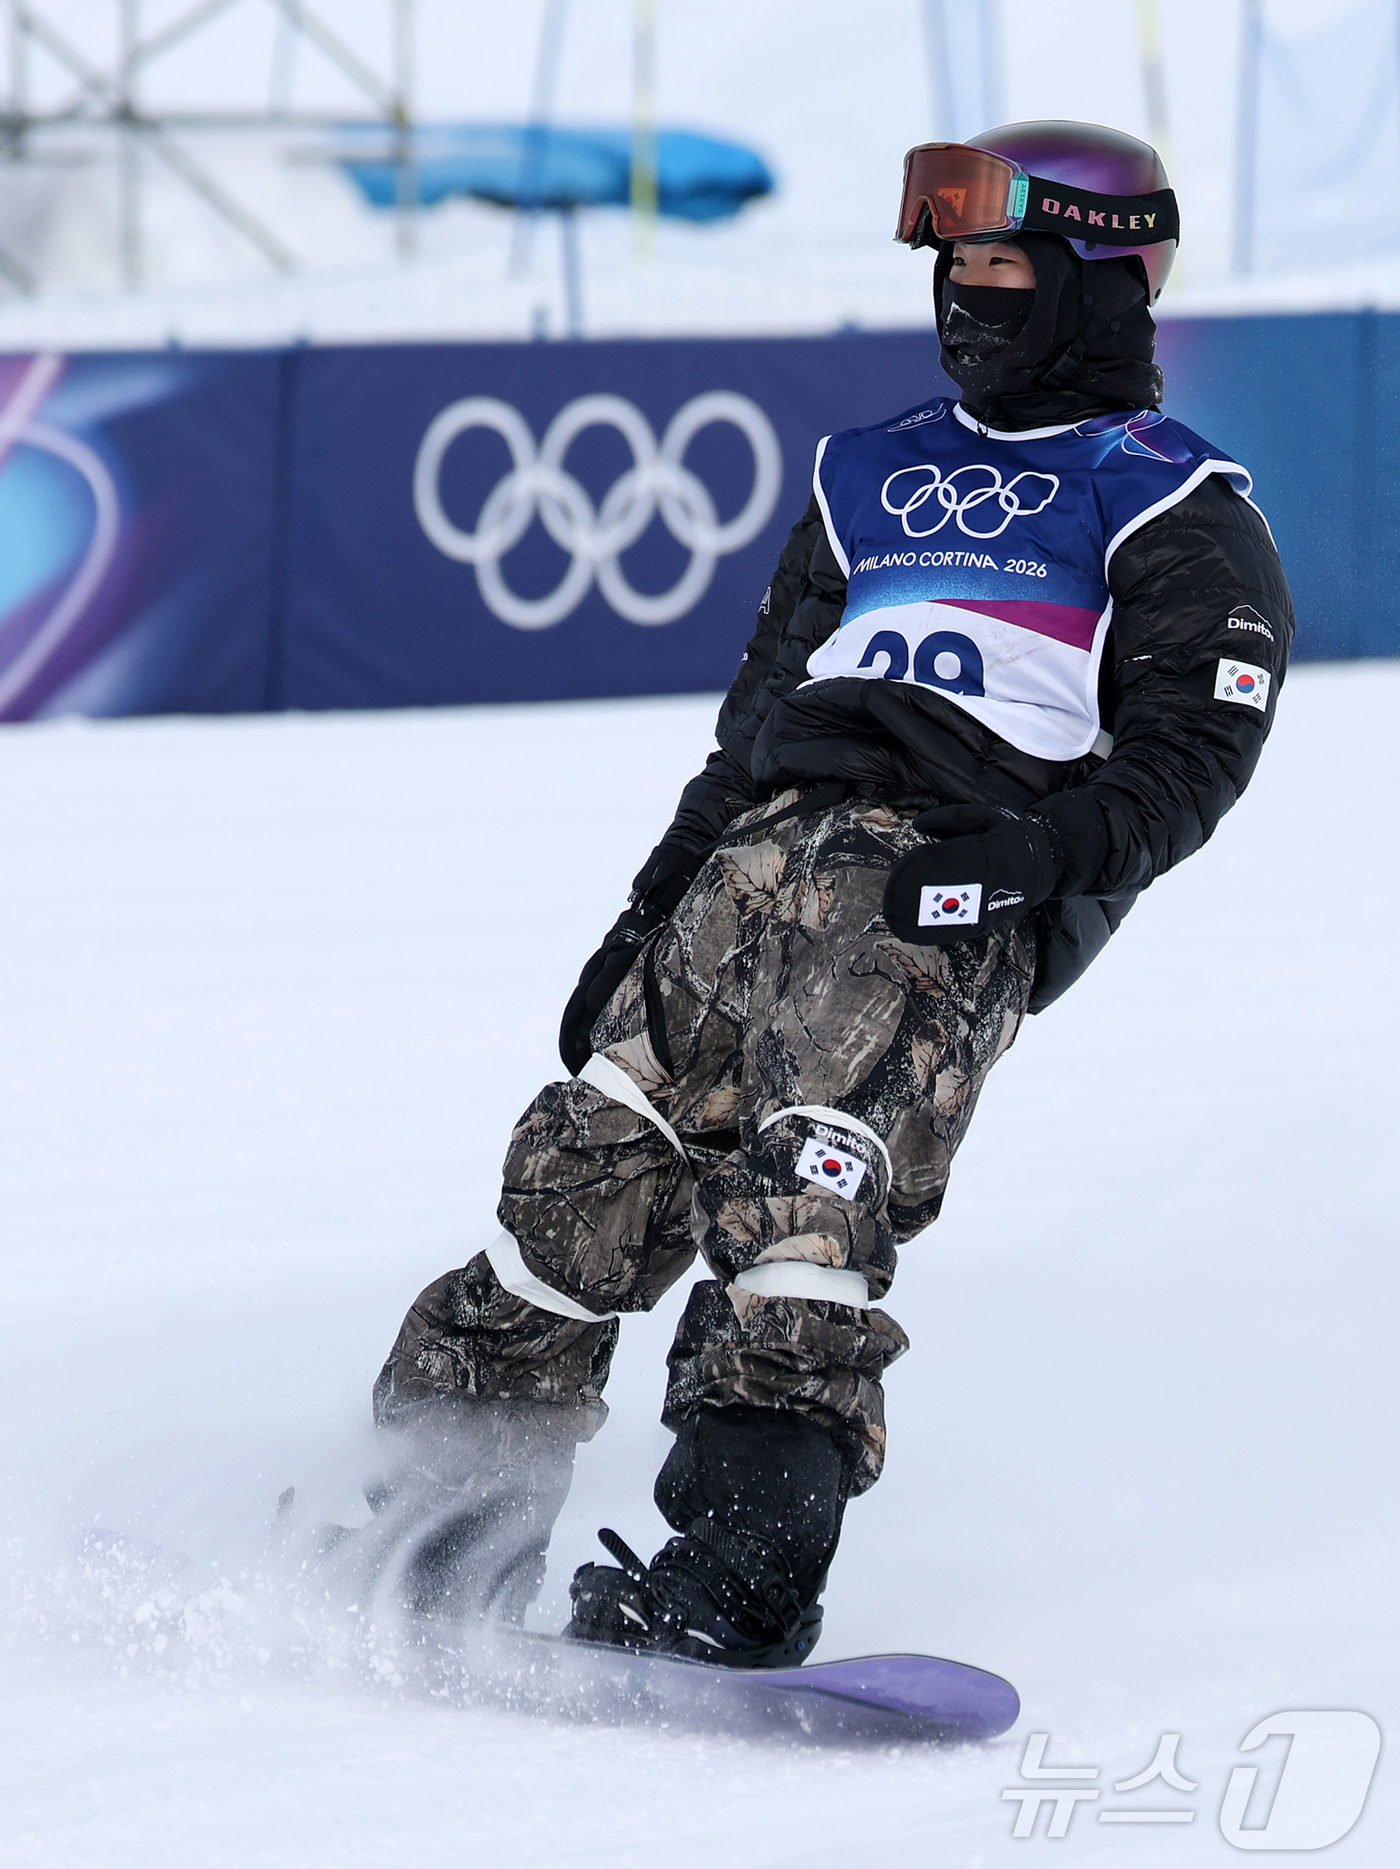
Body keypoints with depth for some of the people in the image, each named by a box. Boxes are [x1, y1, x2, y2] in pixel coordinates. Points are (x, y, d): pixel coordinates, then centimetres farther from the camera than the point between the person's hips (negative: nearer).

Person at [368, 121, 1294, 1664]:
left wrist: (1040, 852, -20)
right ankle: (436, 1517, 2)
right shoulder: (875, 477, 29)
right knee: (589, 1178, -5)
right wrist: (645, 920, 24)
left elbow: (1189, 754, -3)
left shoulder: (1180, 516, 9)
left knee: (810, 1200, -26)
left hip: (942, 905, -6)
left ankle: (741, 1572, -35)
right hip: (753, 869, 6)